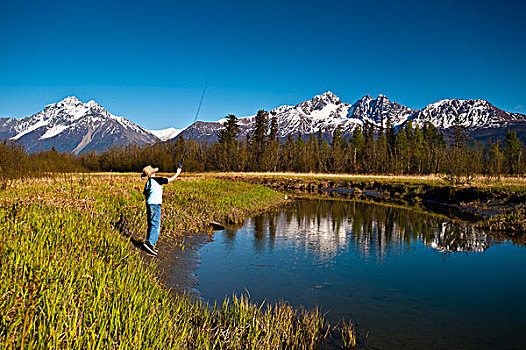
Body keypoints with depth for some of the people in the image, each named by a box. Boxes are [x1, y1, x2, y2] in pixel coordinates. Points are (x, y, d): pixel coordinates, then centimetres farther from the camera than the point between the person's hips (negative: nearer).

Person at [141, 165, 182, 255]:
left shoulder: (147, 183, 14)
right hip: (155, 204, -8)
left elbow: (146, 194, 18)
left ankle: (148, 243, 15)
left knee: (151, 225, 13)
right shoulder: (157, 180, -7)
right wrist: (178, 173, 11)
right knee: (155, 225, -8)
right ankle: (150, 243, -16)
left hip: (148, 204, 8)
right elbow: (170, 180, -2)